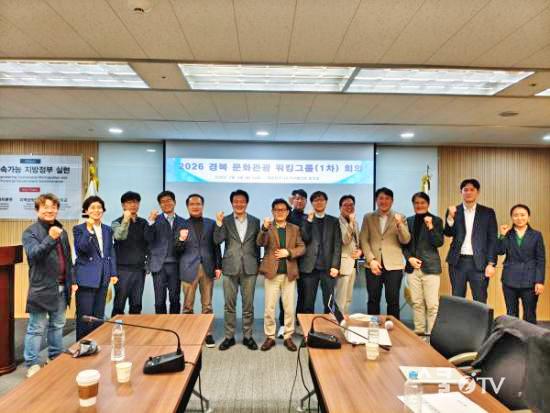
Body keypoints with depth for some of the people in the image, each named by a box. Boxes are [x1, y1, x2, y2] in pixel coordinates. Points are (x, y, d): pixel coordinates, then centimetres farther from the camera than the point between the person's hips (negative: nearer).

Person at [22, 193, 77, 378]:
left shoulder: (62, 231, 13)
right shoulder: (30, 232, -5)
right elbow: (33, 254, -21)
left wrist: (71, 281, 15)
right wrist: (50, 239, -34)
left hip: (61, 287, 6)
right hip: (42, 287, -6)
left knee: (58, 325, 16)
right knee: (37, 327, 1)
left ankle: (56, 358, 29)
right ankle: (32, 364, 14)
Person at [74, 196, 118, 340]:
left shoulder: (108, 230, 11)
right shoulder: (79, 229, -3)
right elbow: (81, 249, -18)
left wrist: (113, 273, 8)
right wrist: (89, 230, -26)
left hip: (103, 278, 5)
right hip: (86, 278, -5)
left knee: (99, 316, 13)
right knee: (84, 316, 2)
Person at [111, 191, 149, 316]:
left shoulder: (143, 223, 10)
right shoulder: (117, 223, -2)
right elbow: (119, 236, -24)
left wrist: (148, 263, 12)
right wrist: (126, 220, -27)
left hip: (139, 269, 4)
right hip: (123, 269, -3)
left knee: (136, 305, 9)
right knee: (119, 304, 2)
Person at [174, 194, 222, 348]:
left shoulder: (211, 223, 6)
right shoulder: (182, 225, 3)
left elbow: (216, 246, 7)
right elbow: (178, 250, 0)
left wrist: (218, 266, 1)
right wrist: (181, 239, -21)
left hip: (208, 268, 1)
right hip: (189, 269, -1)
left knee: (207, 305, 9)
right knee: (188, 306, 8)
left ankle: (208, 334, 19)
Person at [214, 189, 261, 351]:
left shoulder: (255, 221, 5)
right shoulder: (225, 221, 2)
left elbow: (258, 244, 9)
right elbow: (217, 240, -10)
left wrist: (257, 265, 8)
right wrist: (219, 223, -24)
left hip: (249, 268, 1)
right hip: (230, 268, 0)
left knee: (248, 305, 8)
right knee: (229, 305, 7)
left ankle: (248, 336, 20)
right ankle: (229, 336, 20)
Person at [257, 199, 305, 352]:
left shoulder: (294, 229, 10)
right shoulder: (267, 228, 2)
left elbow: (302, 247, 5)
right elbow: (260, 243, -16)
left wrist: (289, 252, -12)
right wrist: (265, 228, -34)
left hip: (289, 273, 2)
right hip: (272, 272, -2)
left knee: (289, 308, 7)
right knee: (269, 307, 3)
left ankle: (288, 337, 20)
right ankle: (270, 337, 17)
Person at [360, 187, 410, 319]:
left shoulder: (400, 218, 8)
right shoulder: (368, 217, 9)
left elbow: (406, 240, -1)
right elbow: (363, 240, 3)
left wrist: (399, 224, -18)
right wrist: (371, 260, -9)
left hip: (393, 265, 0)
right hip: (373, 264, 1)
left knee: (393, 300, 2)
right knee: (373, 300, 6)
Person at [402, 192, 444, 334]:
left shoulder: (436, 220, 1)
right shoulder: (409, 221, 11)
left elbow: (439, 243, -8)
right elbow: (404, 244, 13)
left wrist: (430, 227, -20)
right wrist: (409, 258, -2)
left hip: (430, 267, -3)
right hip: (413, 267, 4)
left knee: (432, 304, -5)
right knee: (417, 303, 9)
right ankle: (419, 331, 20)